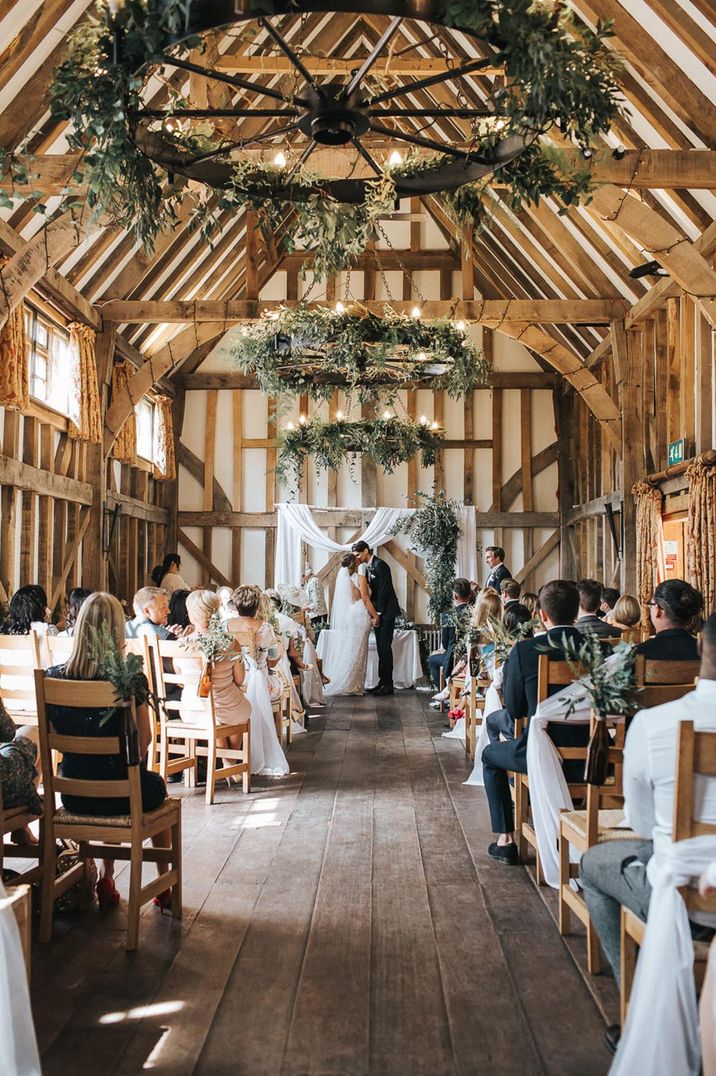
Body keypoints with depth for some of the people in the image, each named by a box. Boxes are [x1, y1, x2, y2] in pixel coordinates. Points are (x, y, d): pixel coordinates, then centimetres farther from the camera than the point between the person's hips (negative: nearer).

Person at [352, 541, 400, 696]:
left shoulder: (380, 565, -15)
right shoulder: (367, 567, 12)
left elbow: (384, 590, -17)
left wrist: (378, 614, -14)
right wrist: (373, 614, 6)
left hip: (386, 612, -9)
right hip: (378, 612, 9)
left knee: (385, 647, -7)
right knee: (381, 648, 10)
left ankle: (388, 685, -3)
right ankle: (382, 682, 15)